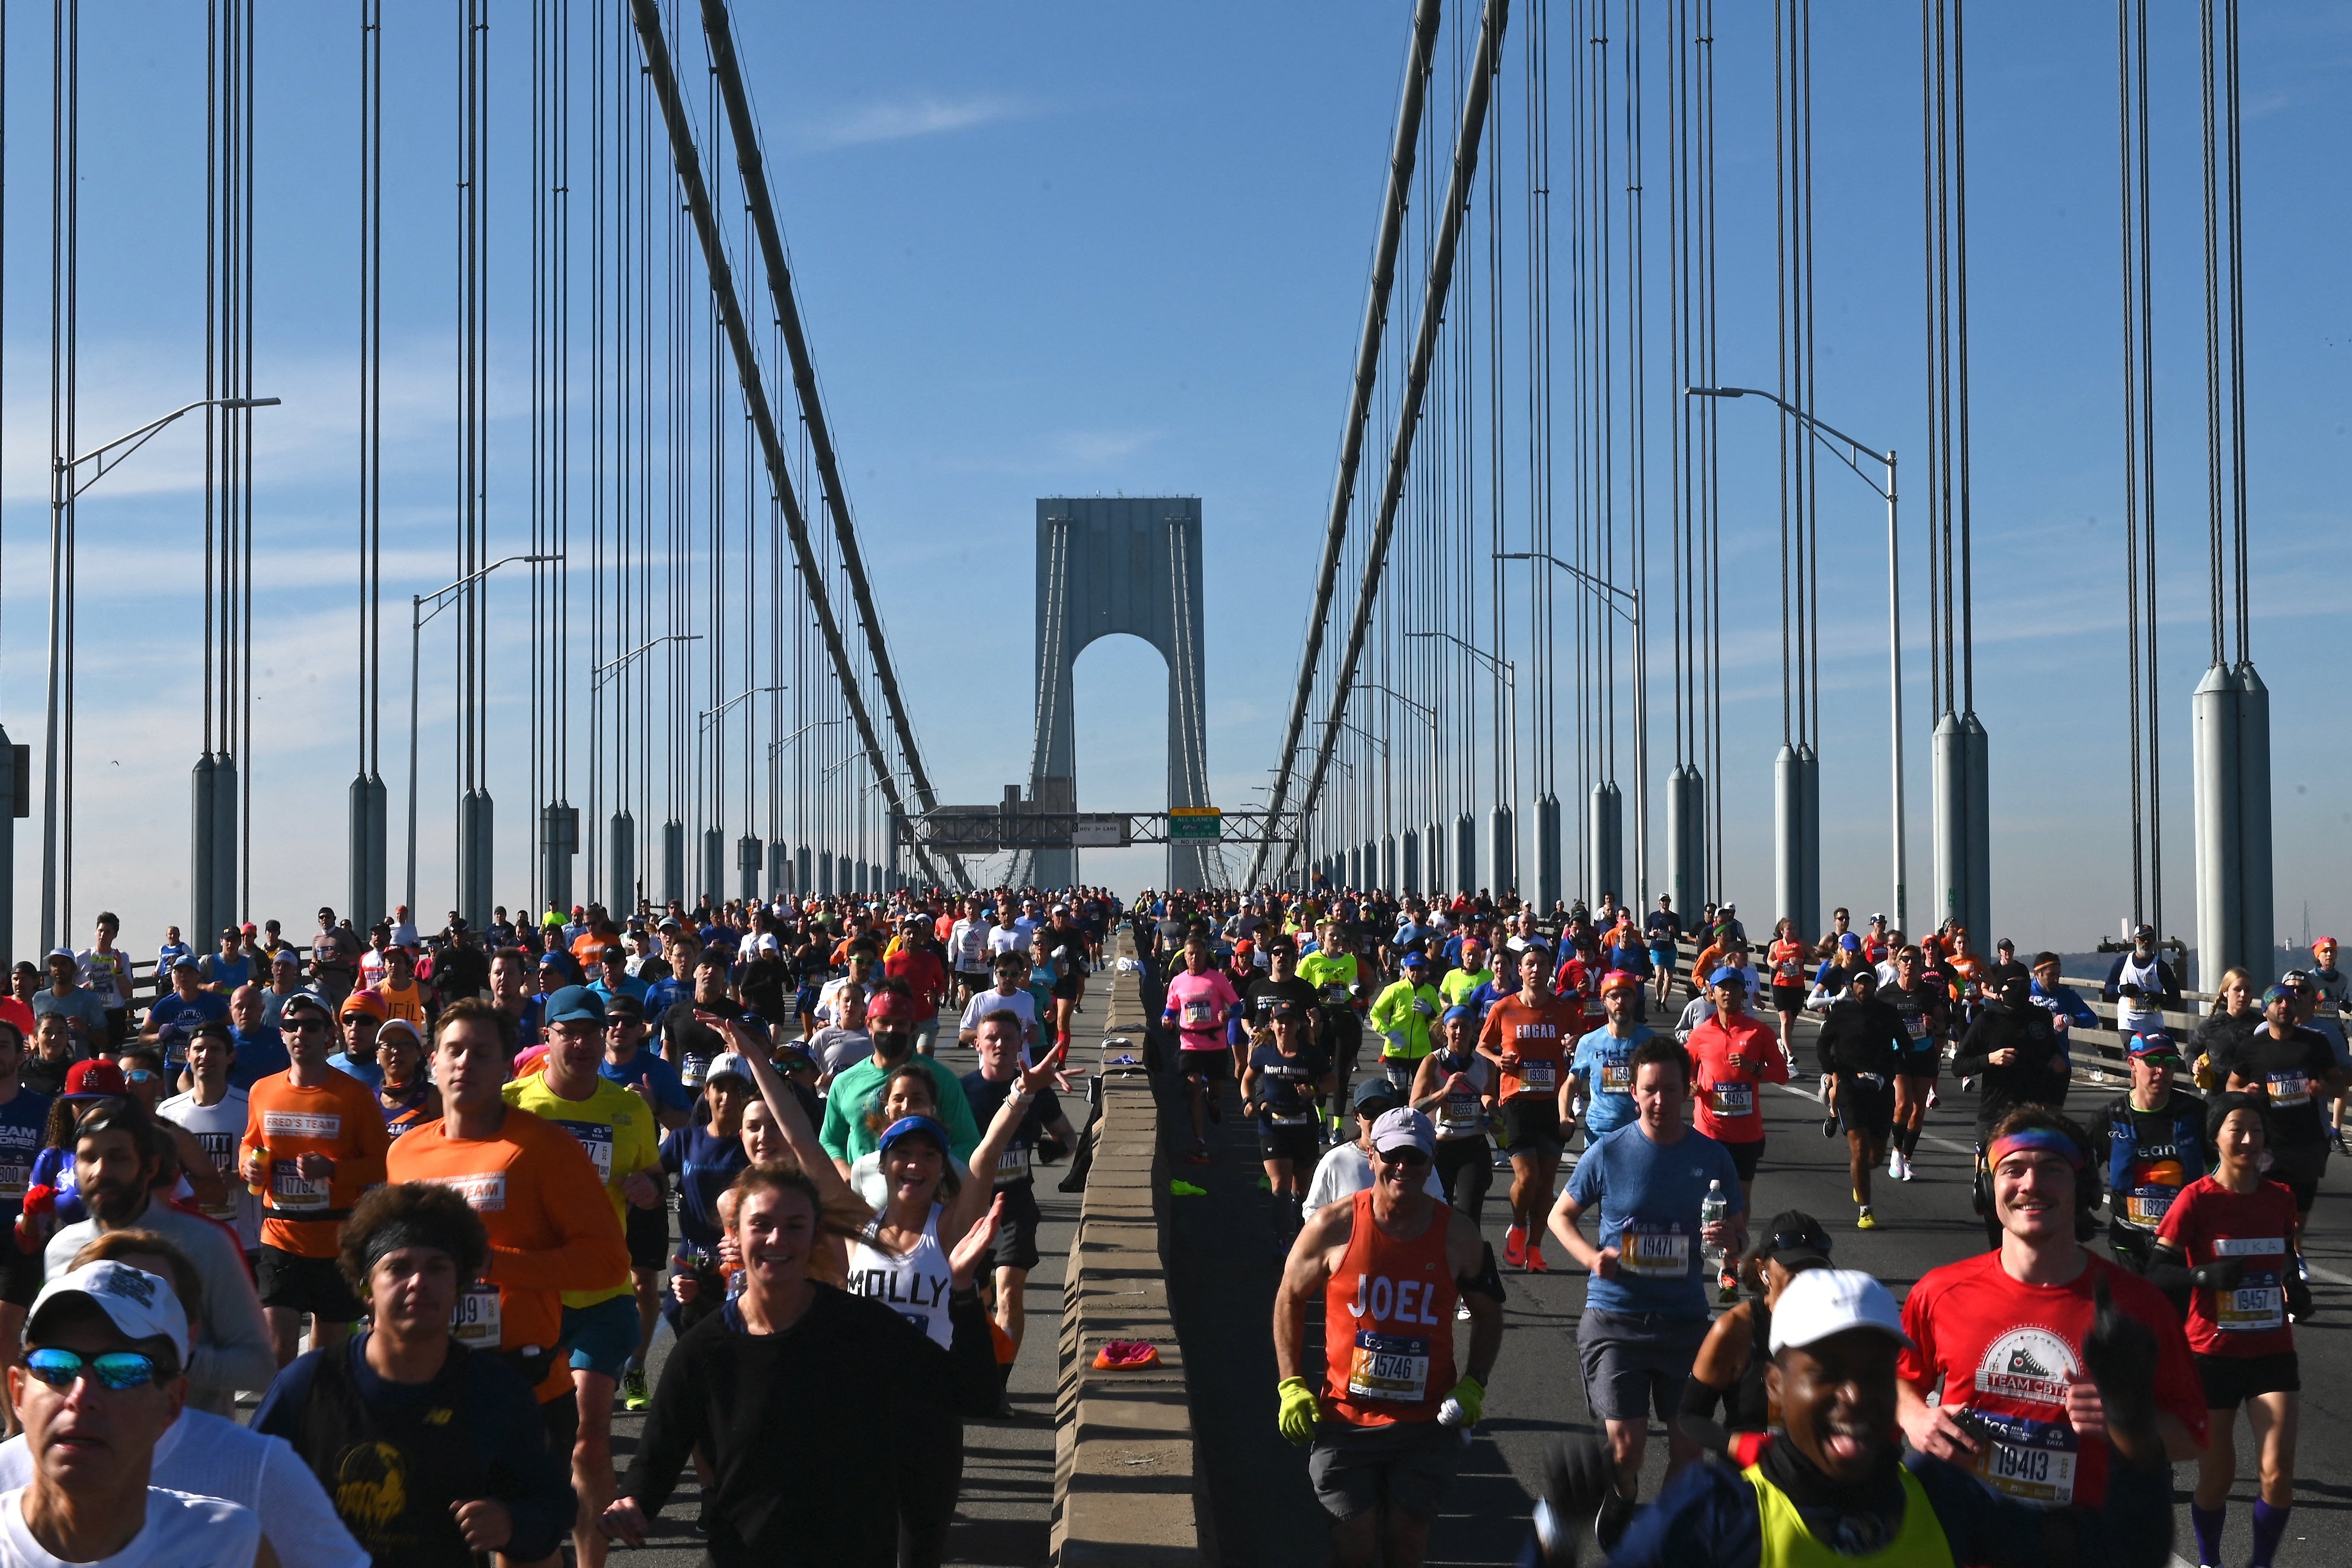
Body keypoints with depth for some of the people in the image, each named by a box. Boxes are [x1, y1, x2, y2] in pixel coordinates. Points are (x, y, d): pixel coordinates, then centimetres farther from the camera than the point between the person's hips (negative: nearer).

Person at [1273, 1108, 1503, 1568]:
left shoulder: (1458, 1236, -1)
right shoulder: (1333, 1227, -6)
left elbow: (1488, 1314, 11)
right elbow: (1290, 1298, 5)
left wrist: (1473, 1385, -2)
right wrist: (1291, 1385, -1)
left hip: (1428, 1425, 1)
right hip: (1345, 1421, -1)